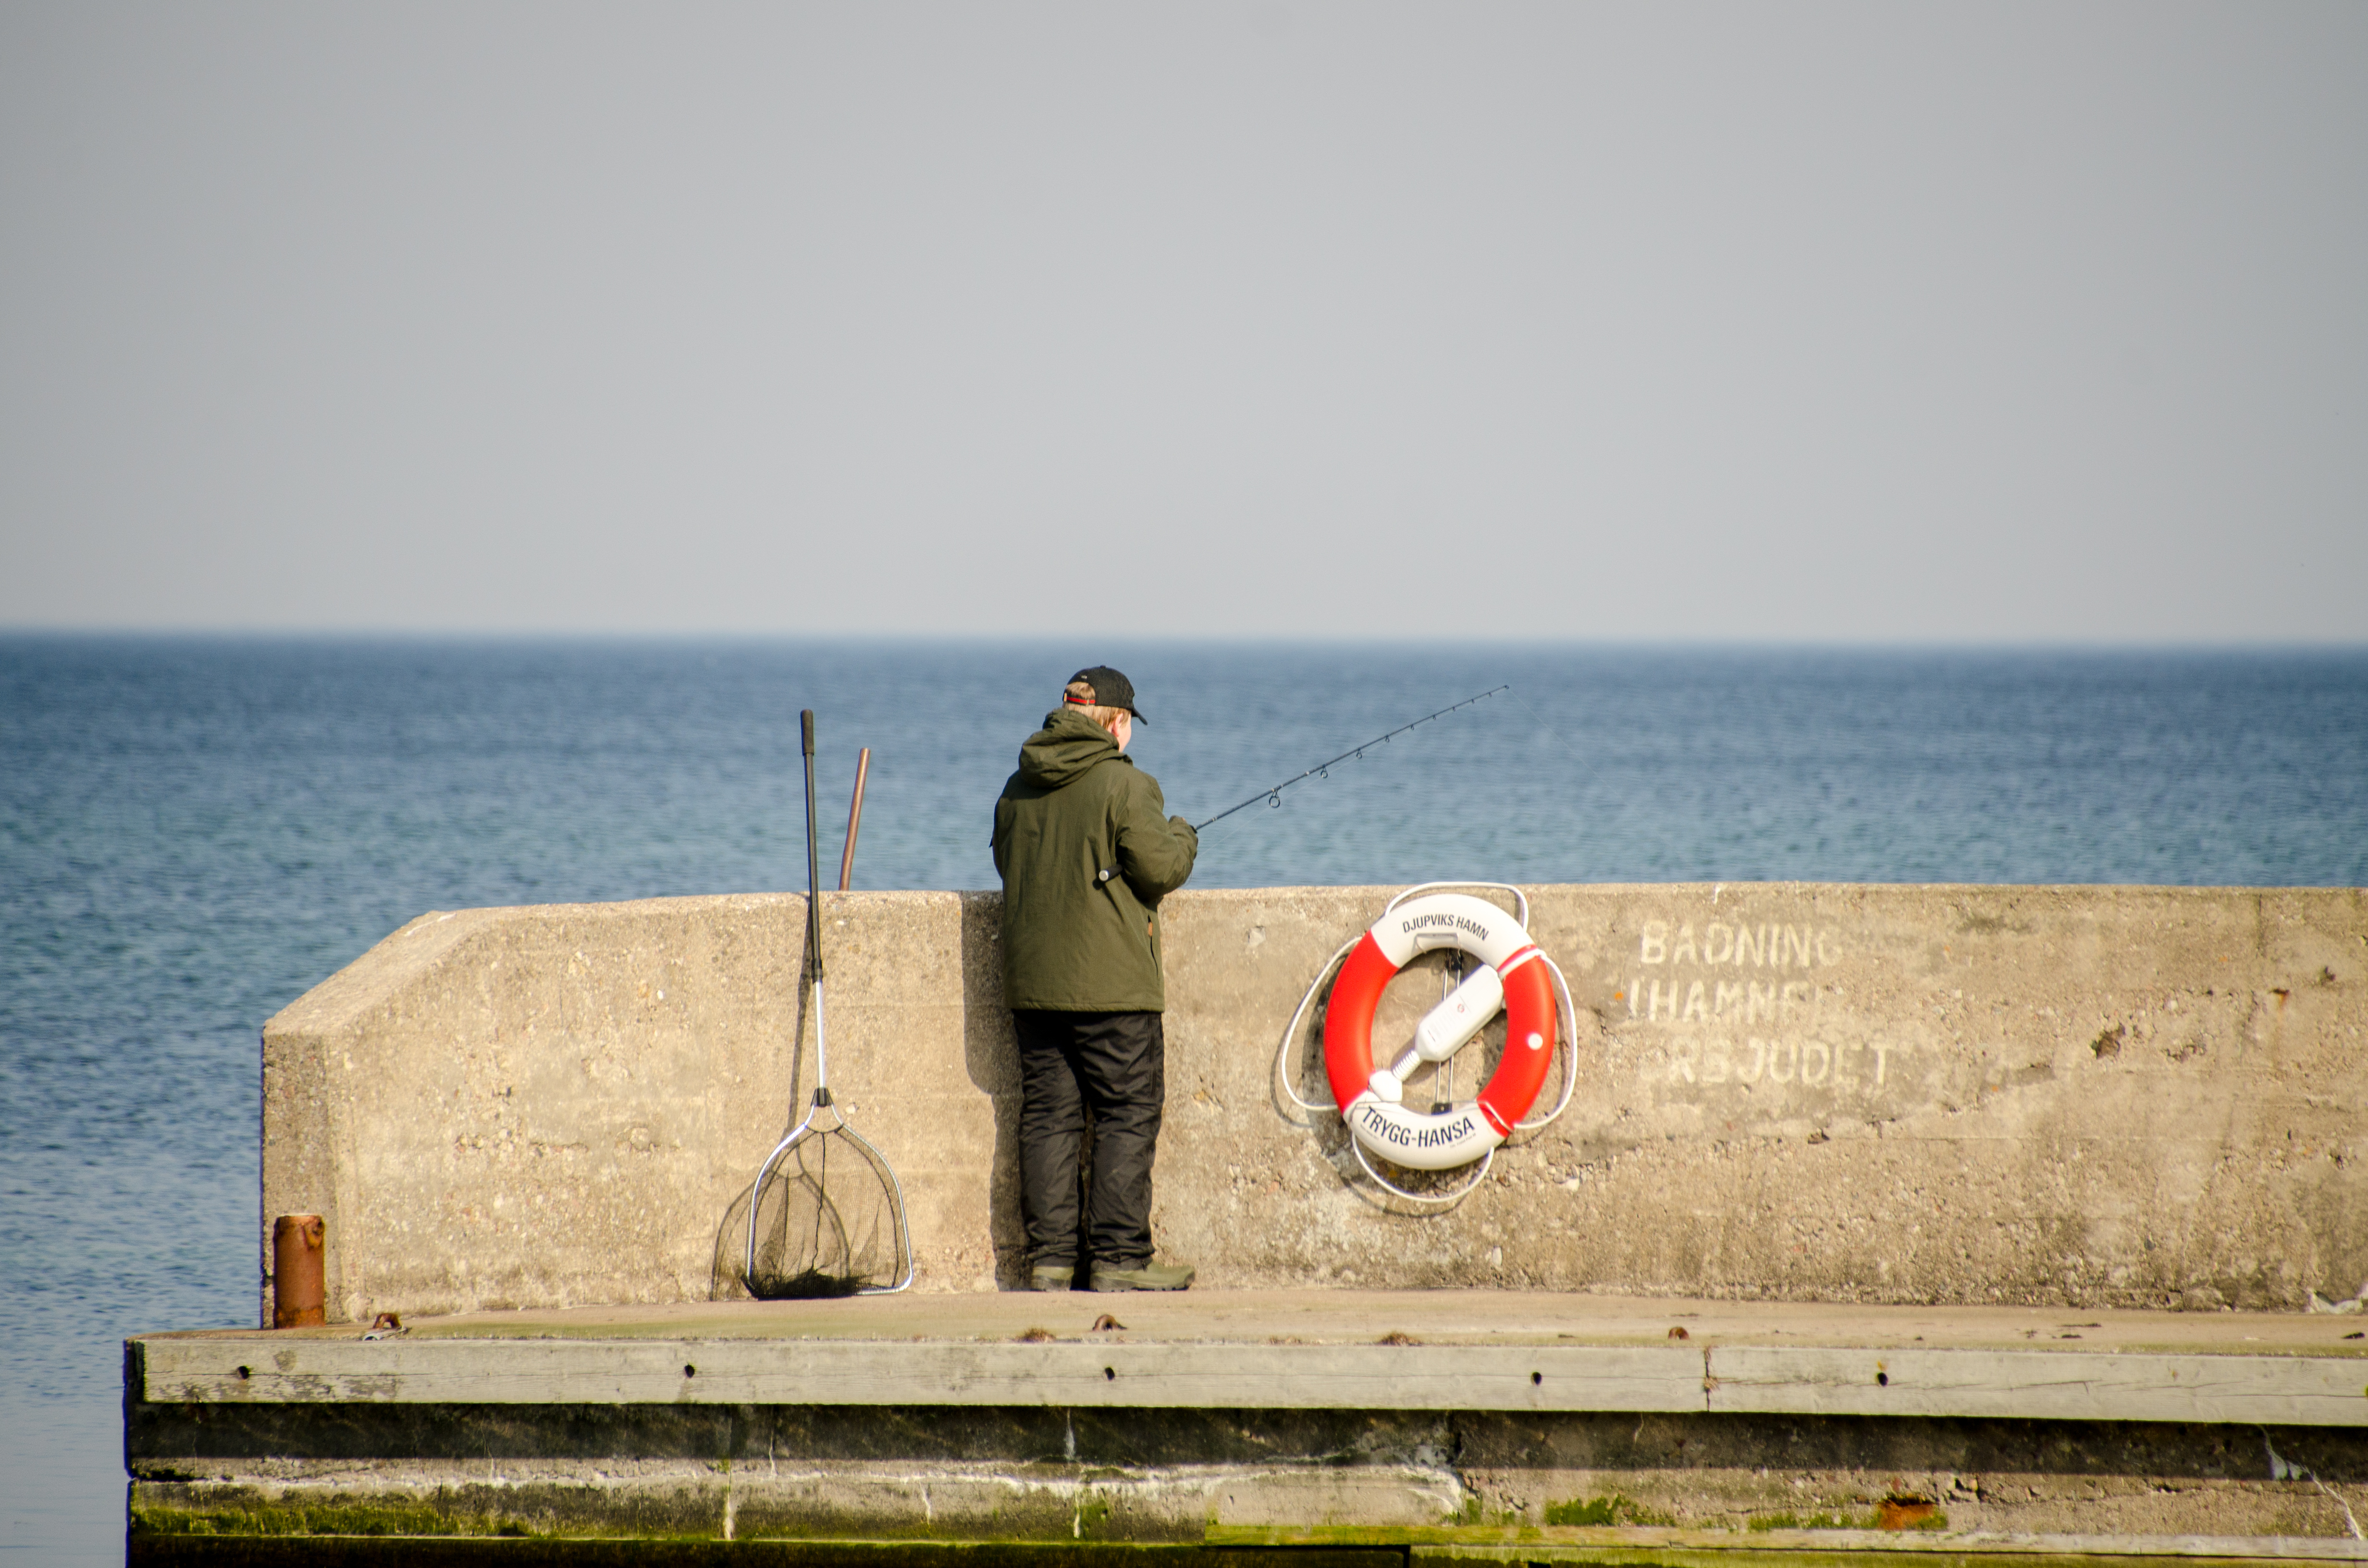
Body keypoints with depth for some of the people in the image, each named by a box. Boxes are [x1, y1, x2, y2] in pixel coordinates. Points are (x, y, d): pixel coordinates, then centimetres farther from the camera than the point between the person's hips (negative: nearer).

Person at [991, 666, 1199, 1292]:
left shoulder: (1019, 789, 9)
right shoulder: (1124, 786, -11)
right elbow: (1161, 869, -11)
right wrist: (1181, 836, 9)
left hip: (1032, 982, 6)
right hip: (1111, 982, -6)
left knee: (1047, 1118, 8)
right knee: (1128, 1117, 0)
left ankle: (1048, 1258, 6)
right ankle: (1119, 1259, -3)